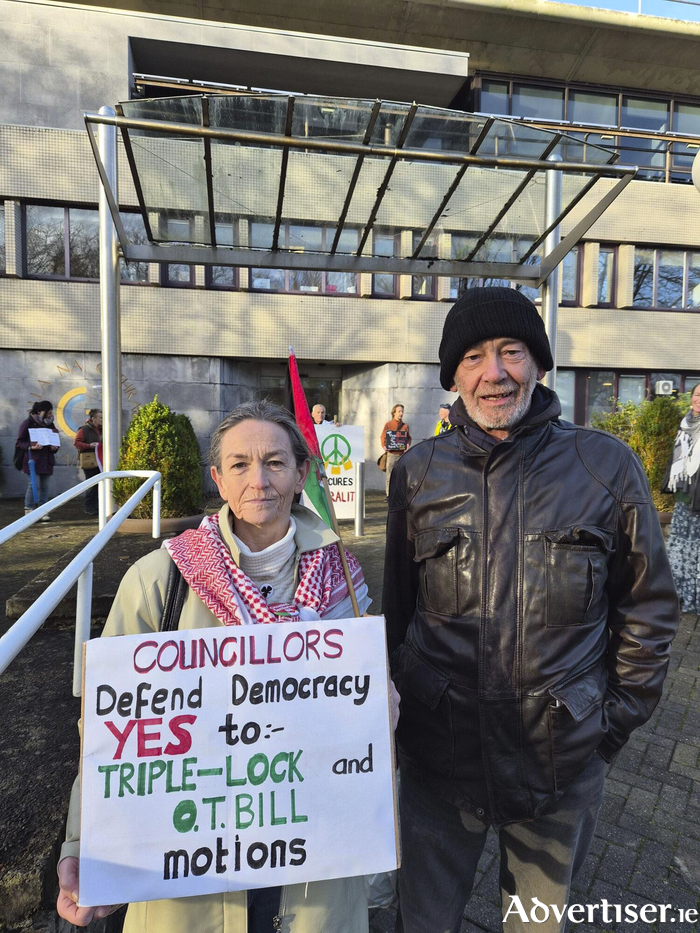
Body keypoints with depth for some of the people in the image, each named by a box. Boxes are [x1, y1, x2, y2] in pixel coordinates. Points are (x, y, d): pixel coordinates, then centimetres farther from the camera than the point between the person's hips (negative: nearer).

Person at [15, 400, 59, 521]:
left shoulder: (50, 424, 14)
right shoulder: (28, 423, -3)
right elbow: (19, 442, -4)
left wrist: (54, 447, -1)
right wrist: (30, 447, -21)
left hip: (46, 460, 6)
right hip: (33, 460, -6)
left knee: (44, 486, 6)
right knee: (34, 485, -9)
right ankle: (29, 511, 2)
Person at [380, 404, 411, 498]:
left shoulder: (405, 425, 13)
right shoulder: (388, 424, 5)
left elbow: (409, 438, 16)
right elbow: (382, 437, 5)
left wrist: (407, 445, -4)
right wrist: (385, 446, -12)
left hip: (402, 454, 2)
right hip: (391, 453, -2)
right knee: (390, 476, -2)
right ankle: (389, 495, 4)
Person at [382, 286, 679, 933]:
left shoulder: (606, 465, -7)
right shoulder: (419, 472, -4)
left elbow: (648, 606, 1)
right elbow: (398, 603, 5)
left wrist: (616, 720, 1)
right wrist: (407, 694, 6)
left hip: (562, 758, 0)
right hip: (440, 750, 1)